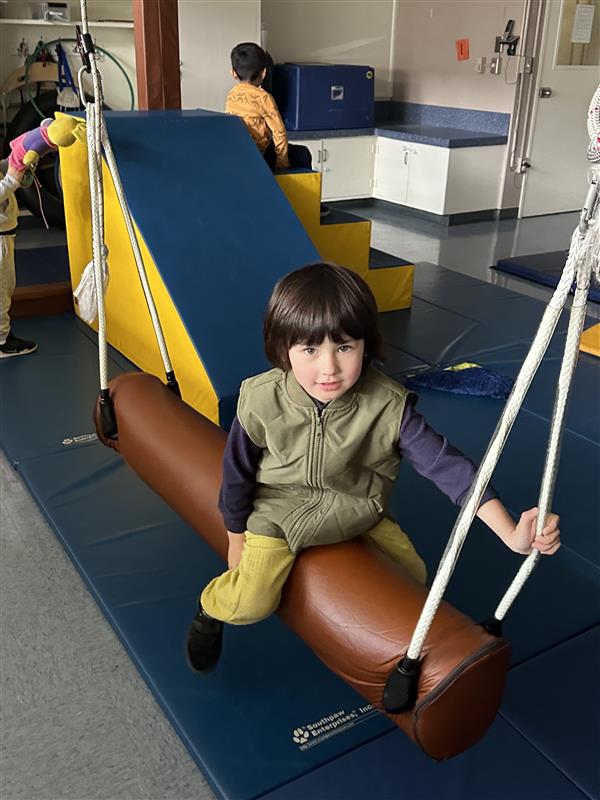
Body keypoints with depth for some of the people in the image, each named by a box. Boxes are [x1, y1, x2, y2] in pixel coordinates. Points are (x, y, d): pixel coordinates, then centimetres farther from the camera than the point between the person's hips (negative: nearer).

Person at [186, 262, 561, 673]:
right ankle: (209, 608, 21)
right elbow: (237, 474, -10)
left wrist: (512, 534, -31)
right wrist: (236, 542, 3)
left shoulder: (389, 406, -26)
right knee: (250, 604, -15)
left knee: (413, 577, 10)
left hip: (357, 509, 3)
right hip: (279, 509, -2)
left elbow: (446, 463, -24)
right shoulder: (262, 401, -26)